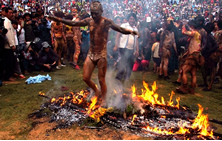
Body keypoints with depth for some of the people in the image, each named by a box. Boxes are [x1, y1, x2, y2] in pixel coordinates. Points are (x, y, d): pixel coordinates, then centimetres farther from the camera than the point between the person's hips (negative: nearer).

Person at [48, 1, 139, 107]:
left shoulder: (106, 22, -10)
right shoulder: (89, 21, 4)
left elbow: (121, 29, -18)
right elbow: (73, 23, 10)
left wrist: (131, 31, -36)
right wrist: (58, 19, 6)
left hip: (101, 55, -5)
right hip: (91, 54, 5)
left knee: (101, 80, 2)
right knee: (86, 78, 6)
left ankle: (103, 101, 22)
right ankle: (97, 91, 34)